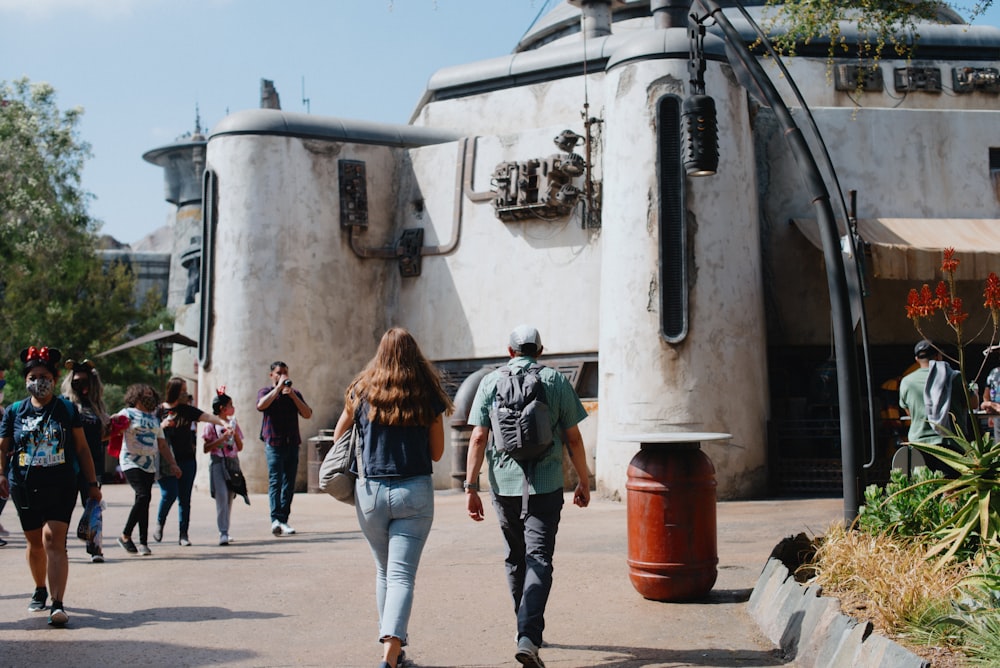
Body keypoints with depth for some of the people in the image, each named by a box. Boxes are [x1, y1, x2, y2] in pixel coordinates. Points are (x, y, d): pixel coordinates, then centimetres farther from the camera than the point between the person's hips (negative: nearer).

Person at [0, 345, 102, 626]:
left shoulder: (67, 410, 3)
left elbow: (82, 448, 6)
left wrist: (92, 484, 4)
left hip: (61, 487, -2)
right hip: (24, 488, 3)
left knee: (54, 540, -14)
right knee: (35, 542, 14)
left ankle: (57, 604, -18)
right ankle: (40, 590, 38)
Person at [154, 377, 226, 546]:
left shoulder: (187, 410, 9)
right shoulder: (160, 411, 1)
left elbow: (206, 416, -3)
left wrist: (222, 422, -20)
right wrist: (162, 426, -17)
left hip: (187, 460, 3)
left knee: (185, 498, 3)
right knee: (169, 494, -13)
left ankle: (183, 534, 9)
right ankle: (159, 524, 14)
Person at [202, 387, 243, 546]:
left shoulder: (233, 424, 14)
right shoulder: (211, 425, -2)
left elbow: (240, 448, 14)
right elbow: (206, 448, -7)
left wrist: (235, 434, -1)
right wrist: (222, 438, -14)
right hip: (218, 463, -5)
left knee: (230, 497, 5)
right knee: (222, 496, -14)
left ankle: (225, 532, 13)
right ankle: (223, 533, -16)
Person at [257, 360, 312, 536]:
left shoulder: (295, 394, 16)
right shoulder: (266, 392, 7)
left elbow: (307, 414, 3)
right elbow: (261, 405, -17)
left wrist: (292, 395, -7)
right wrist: (279, 387, -14)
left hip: (292, 444, 4)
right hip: (274, 444, -4)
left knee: (289, 484, 4)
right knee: (275, 481, -14)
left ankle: (283, 520, 9)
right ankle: (276, 520, -23)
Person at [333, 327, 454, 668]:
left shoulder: (361, 392, 3)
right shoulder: (427, 396, 0)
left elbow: (339, 436, 17)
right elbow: (437, 452, 7)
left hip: (371, 491, 2)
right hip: (415, 491, -2)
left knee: (384, 571, 20)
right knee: (402, 575, -3)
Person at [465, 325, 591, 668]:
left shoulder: (490, 382, 5)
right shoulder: (556, 380, 2)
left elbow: (478, 438, -2)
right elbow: (573, 438, 2)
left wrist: (471, 486, -1)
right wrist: (584, 482, 12)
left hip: (504, 483, 2)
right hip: (545, 484, -2)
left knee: (516, 557, 18)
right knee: (538, 559, -4)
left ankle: (526, 629, 31)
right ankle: (529, 637, -19)